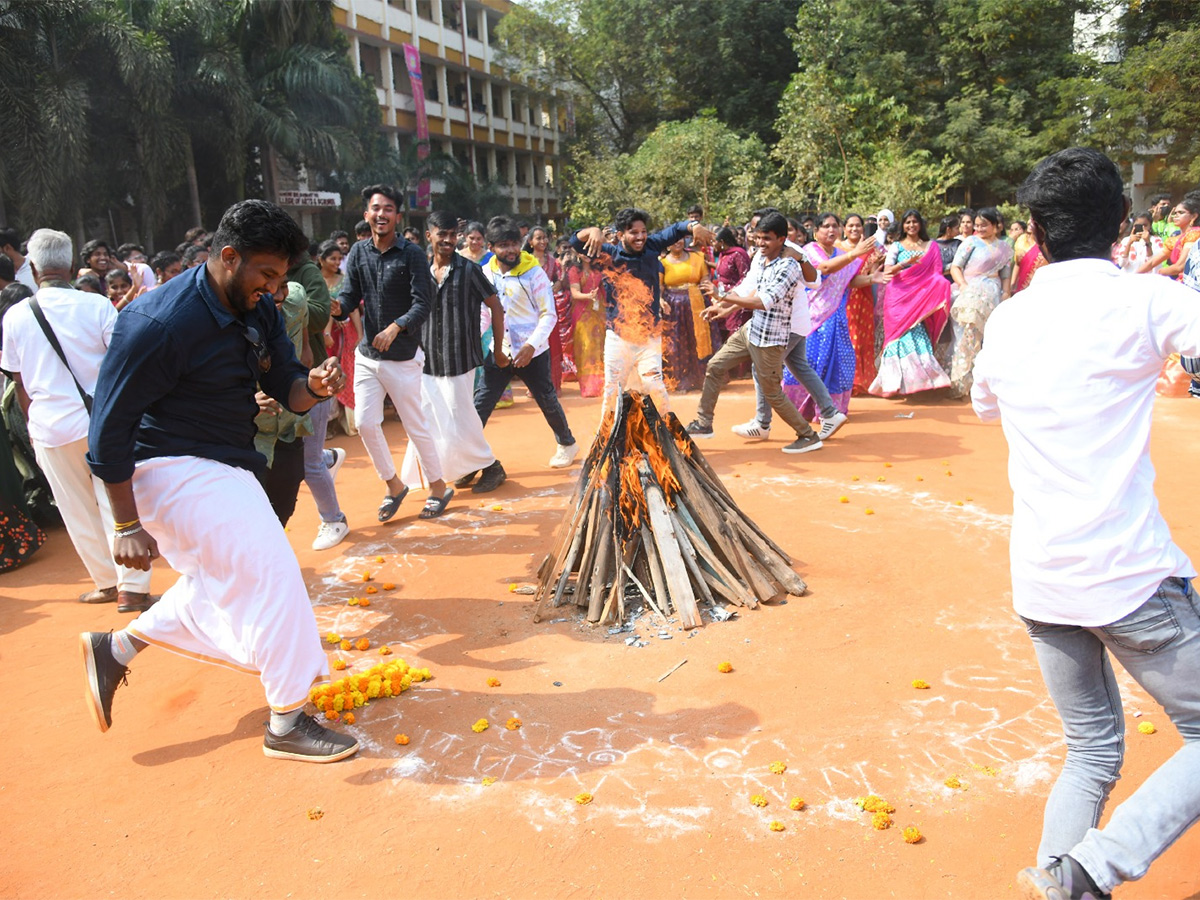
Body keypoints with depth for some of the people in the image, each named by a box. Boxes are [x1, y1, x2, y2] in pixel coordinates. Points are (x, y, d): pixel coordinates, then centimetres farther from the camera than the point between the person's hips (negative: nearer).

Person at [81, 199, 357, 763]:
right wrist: (128, 526, -18)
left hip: (223, 469, 9)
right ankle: (287, 722, -2)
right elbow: (110, 428, -20)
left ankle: (115, 649, 38)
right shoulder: (159, 323, -24)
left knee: (218, 587, 19)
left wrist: (312, 385, -20)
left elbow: (285, 387, 5)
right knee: (270, 569, -14)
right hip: (171, 470, -9)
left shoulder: (258, 311, 1)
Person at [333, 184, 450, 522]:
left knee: (415, 425, 3)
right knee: (365, 423, 3)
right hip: (366, 355, 5)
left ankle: (438, 487, 21)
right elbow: (350, 296, -1)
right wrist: (337, 307, -25)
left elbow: (423, 304, -15)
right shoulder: (358, 252, 4)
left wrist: (396, 327, -30)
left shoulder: (412, 253, -8)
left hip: (403, 357, -4)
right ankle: (393, 485, 23)